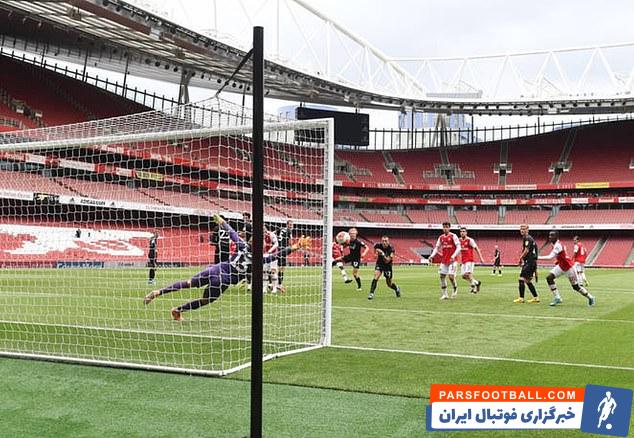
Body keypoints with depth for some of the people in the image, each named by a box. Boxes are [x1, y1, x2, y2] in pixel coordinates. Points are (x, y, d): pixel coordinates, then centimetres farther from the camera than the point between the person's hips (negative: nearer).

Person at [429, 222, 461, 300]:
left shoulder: (453, 236, -6)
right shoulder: (441, 237, 10)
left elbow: (458, 247, -11)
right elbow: (437, 247, 16)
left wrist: (454, 255, -25)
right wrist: (432, 255, 0)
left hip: (452, 260, -6)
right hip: (443, 260, 6)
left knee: (451, 276, -11)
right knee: (442, 276, 1)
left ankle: (455, 290, 17)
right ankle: (444, 294, 8)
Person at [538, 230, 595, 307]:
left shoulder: (558, 245, -27)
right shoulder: (555, 244, 2)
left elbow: (550, 257, -36)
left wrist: (538, 257, -33)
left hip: (568, 267, -9)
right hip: (561, 266, 9)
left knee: (576, 286, 2)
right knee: (549, 278, -9)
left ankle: (590, 297, 24)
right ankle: (557, 298, -5)